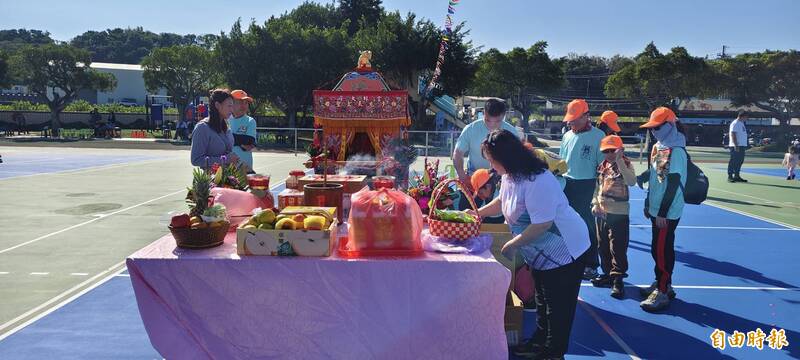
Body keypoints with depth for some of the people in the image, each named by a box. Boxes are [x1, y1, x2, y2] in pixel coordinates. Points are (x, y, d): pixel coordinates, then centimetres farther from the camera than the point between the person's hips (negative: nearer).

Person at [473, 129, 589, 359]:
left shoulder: (537, 181, -31)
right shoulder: (510, 176, 0)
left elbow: (542, 224, -32)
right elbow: (502, 201, 20)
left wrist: (512, 245, -23)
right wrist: (478, 213, 9)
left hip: (563, 252, -10)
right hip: (540, 253, 10)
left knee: (558, 306, 4)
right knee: (542, 300, 23)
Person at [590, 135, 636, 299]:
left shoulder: (626, 164, -9)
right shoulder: (602, 166, 8)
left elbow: (631, 181, -28)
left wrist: (619, 161, -30)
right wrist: (595, 203, 4)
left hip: (619, 213, -6)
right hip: (602, 212, 6)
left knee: (618, 248, -4)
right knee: (603, 246, 14)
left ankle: (617, 279, 5)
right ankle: (607, 273, 29)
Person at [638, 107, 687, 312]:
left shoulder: (676, 151, -17)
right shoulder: (658, 147, 10)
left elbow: (673, 185, -19)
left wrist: (662, 212, -19)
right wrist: (648, 203, 21)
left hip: (667, 213, -9)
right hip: (656, 210, 9)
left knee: (662, 251, -4)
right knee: (658, 249, 17)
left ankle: (662, 293, 5)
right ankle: (662, 284, 30)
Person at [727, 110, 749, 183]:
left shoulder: (741, 123, 19)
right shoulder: (735, 123, -12)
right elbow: (733, 134, -19)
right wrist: (736, 145, -25)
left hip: (742, 146, 10)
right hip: (736, 146, -10)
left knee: (740, 161, 12)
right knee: (733, 161, -7)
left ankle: (737, 176, 18)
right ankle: (730, 176, -4)